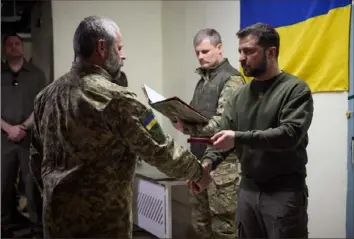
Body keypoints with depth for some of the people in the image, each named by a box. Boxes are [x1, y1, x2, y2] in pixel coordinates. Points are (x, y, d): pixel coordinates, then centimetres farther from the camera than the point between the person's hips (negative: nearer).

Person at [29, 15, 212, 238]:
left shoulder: (47, 94, 5)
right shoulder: (116, 99, -18)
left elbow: (36, 156, 13)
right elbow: (161, 151, -13)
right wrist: (198, 172, 4)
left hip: (56, 217, 7)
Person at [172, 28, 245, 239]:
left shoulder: (231, 79, -7)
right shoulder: (203, 79, 18)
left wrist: (189, 125, -29)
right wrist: (182, 122, -1)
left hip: (223, 161, -8)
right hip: (201, 158, 8)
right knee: (200, 222, 11)